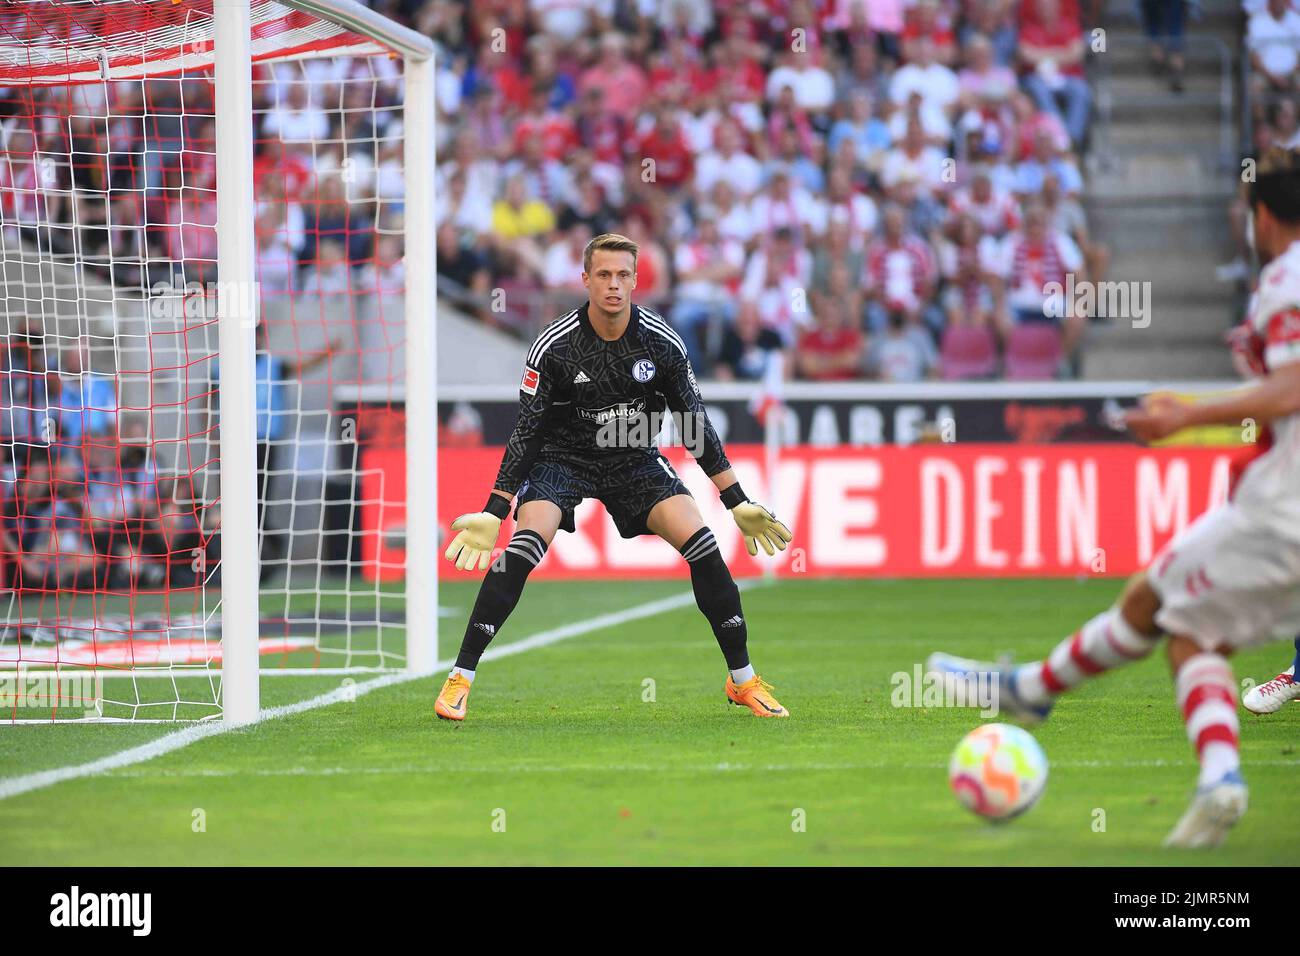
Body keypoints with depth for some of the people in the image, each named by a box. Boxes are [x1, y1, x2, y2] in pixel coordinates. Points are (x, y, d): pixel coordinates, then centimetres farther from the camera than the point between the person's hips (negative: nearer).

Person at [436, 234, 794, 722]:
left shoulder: (662, 343, -11)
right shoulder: (554, 346, -18)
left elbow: (695, 425, -1)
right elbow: (527, 432, -13)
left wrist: (739, 503, 0)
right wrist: (493, 513, -17)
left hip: (635, 460, 2)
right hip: (563, 457, -2)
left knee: (701, 543, -15)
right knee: (523, 548, -27)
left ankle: (743, 680, 0)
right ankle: (460, 678, -19)